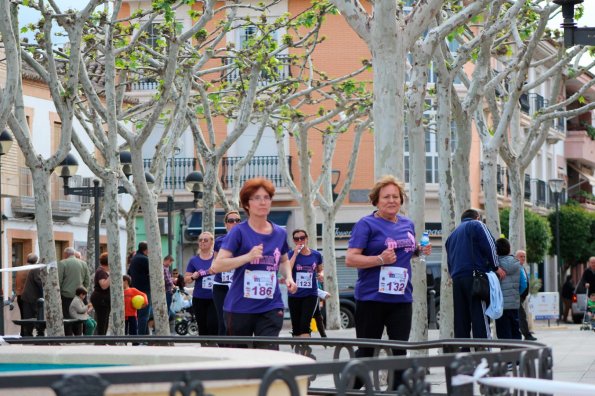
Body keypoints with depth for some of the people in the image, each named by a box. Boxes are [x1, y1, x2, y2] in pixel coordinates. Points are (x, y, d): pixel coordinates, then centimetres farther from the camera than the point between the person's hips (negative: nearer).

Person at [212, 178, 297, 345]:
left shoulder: (280, 233, 8)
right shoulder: (239, 232, -6)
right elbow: (217, 266, -13)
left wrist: (288, 277, 7)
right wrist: (248, 257, -22)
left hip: (271, 307, 3)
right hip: (239, 307, -3)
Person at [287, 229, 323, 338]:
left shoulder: (316, 255, 3)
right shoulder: (291, 254, -1)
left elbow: (320, 270, 20)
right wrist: (295, 254, -16)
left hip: (311, 295, -1)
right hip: (294, 295, 1)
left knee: (305, 324, -16)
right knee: (296, 327, 9)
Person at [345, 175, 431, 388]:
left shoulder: (407, 224, 13)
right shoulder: (367, 224, -6)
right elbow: (350, 259, -13)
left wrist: (421, 250, 7)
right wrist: (380, 259, -24)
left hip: (401, 297, 5)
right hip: (371, 297, -5)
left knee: (400, 350, 4)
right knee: (366, 351, 2)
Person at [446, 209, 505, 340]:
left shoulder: (452, 235, 28)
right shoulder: (476, 225, 8)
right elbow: (489, 245, -4)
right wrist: (496, 267, 4)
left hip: (457, 279, 6)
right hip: (475, 276, -6)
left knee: (461, 320, 5)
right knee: (480, 318, -11)